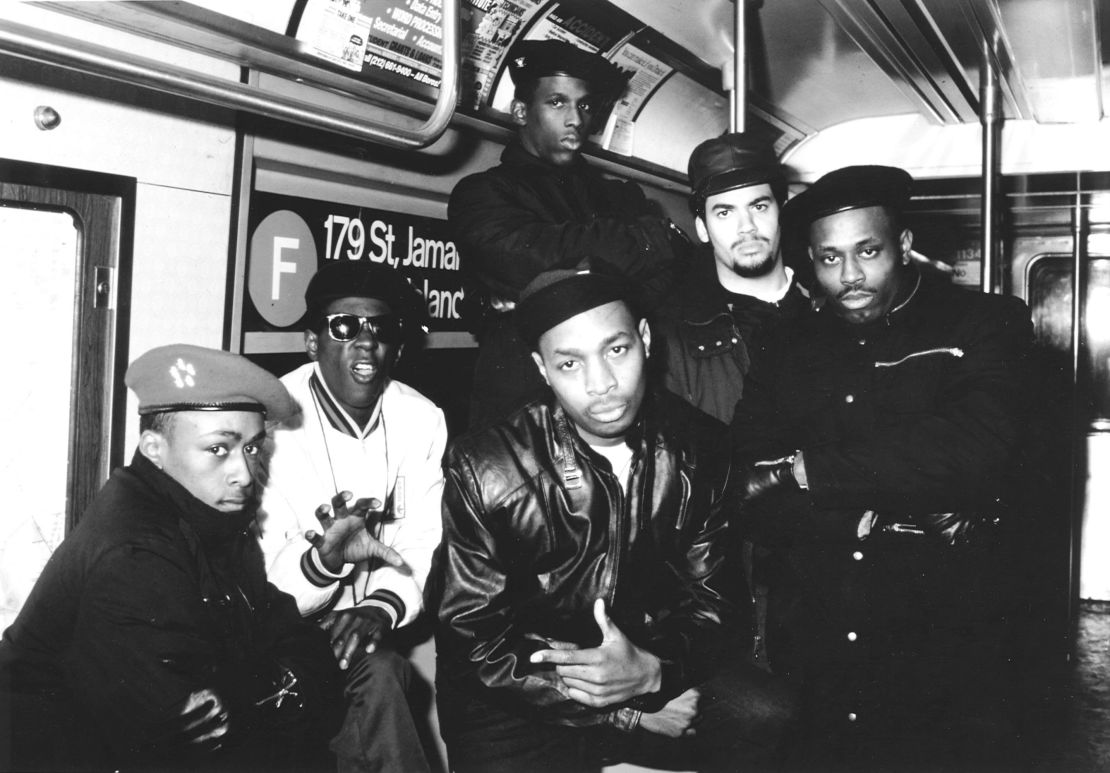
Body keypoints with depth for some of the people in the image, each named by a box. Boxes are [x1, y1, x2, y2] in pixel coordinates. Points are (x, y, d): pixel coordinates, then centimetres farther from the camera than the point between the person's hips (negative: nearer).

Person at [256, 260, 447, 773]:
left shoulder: (422, 421, -3)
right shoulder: (273, 423, -16)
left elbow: (423, 545, -3)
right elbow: (263, 584, -19)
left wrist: (385, 605, -22)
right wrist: (324, 560, -39)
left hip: (370, 623, 4)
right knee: (377, 676, -29)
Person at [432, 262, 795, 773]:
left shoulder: (698, 448, -5)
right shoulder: (484, 472, -16)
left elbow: (713, 598, 1)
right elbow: (472, 640, -11)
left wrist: (654, 672, -21)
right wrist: (630, 715, -15)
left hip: (655, 669, 3)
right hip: (519, 703, -2)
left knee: (772, 720, -19)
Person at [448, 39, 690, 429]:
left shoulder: (618, 196, 20)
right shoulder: (481, 194, 8)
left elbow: (674, 262, 5)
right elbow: (538, 257, -10)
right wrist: (654, 236, 1)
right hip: (523, 402, -3)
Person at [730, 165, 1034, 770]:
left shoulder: (986, 325, 0)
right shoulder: (789, 352, 8)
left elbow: (978, 448, -19)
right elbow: (748, 498, -1)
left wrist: (805, 471, -15)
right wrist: (875, 522, -16)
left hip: (946, 661, -2)